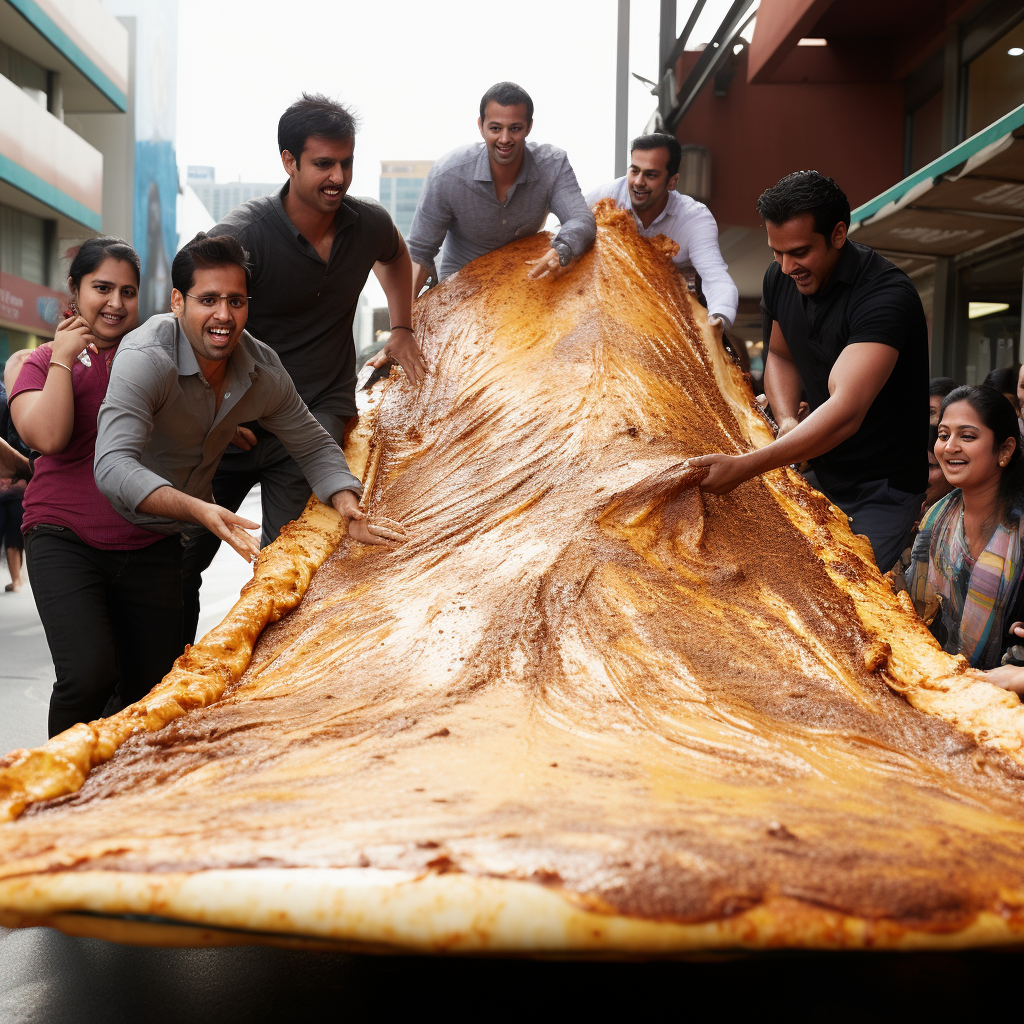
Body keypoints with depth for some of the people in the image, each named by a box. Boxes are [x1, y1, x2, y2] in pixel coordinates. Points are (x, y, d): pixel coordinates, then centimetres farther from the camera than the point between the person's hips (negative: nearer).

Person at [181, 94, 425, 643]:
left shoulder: (368, 223, -1)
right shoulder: (243, 234, -16)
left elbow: (394, 255, 26)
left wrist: (401, 328, 21)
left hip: (317, 415, 1)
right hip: (234, 419, -1)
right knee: (182, 560, 7)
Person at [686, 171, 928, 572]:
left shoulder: (887, 295, -27)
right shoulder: (780, 278, -3)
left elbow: (845, 412, -37)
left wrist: (745, 466, -44)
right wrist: (787, 422, -5)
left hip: (882, 492, -6)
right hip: (818, 472, 6)